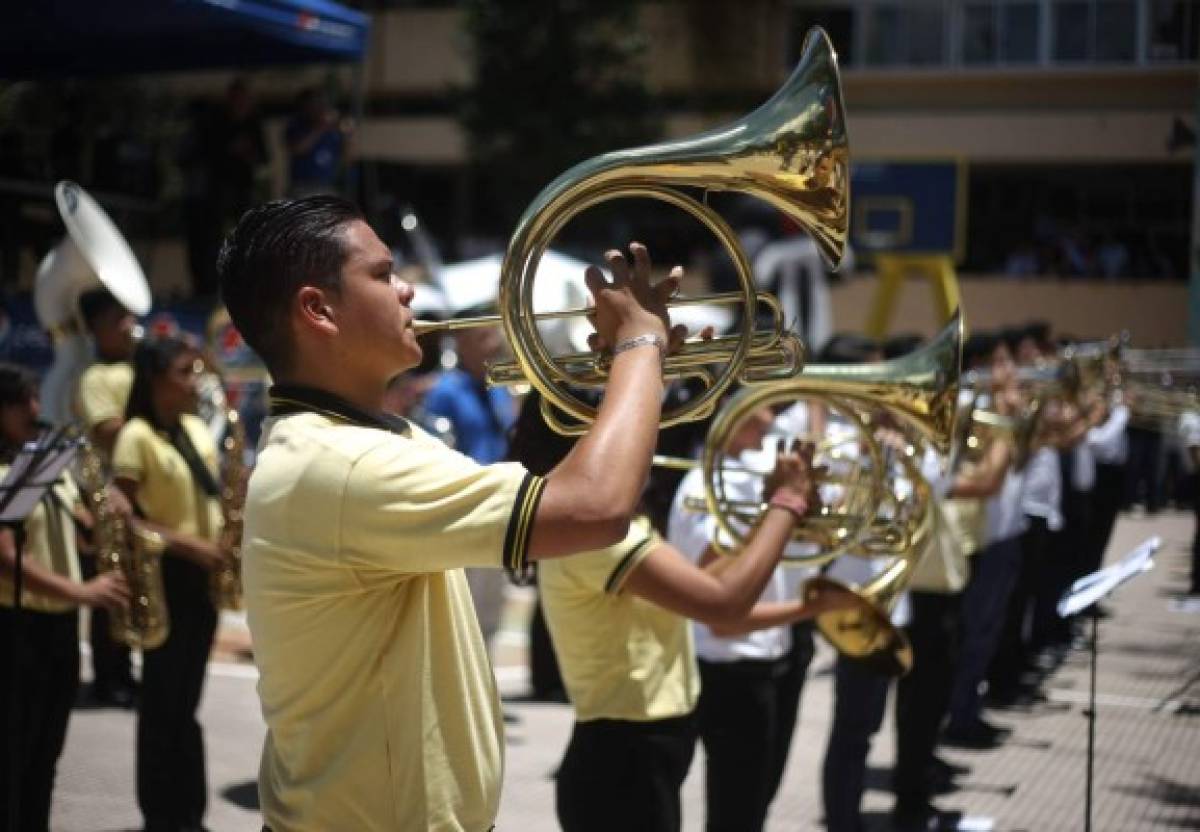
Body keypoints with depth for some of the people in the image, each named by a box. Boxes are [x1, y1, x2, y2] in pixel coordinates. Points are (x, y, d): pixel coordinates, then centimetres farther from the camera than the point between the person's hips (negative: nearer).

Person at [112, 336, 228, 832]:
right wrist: (186, 545, -20)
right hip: (163, 574, -7)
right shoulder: (137, 437, -11)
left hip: (201, 574, 7)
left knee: (186, 697, 13)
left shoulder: (197, 428, 10)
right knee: (164, 698, 1)